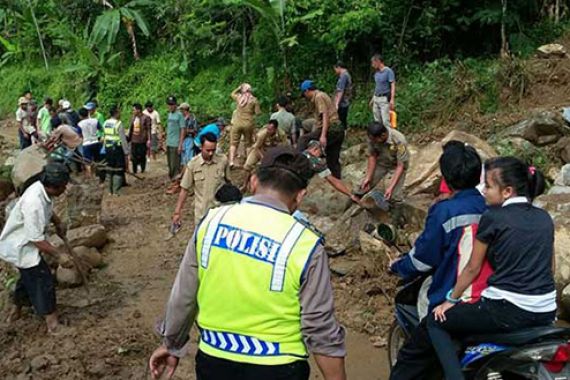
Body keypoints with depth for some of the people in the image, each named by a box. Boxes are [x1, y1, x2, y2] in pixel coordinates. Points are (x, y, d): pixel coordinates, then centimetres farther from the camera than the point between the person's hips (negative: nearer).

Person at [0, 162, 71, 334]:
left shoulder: (42, 189, -11)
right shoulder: (33, 203, -37)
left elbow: (48, 210, 14)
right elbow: (36, 239, -33)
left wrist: (58, 223, -1)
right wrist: (58, 255, -26)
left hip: (23, 243, 10)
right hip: (20, 247, -10)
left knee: (29, 276, 26)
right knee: (43, 279, -3)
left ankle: (16, 310, 47)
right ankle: (51, 320, 11)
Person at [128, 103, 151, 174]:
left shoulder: (146, 118, -9)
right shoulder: (133, 118, 9)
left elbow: (148, 129, -10)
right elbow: (131, 128, 16)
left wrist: (148, 139, -14)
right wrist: (128, 138, 15)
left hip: (142, 141, -6)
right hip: (134, 140, 6)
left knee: (142, 156, 1)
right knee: (134, 156, 8)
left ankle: (143, 170, 17)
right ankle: (134, 171, 19)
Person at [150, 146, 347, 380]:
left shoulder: (212, 221, -7)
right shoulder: (304, 244, -17)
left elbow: (182, 297, 2)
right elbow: (321, 332, -13)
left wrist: (172, 345, 17)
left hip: (213, 361, 2)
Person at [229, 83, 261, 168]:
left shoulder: (238, 97, 0)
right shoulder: (254, 100, -4)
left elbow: (232, 94, 24)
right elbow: (258, 112, -3)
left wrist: (239, 88, 22)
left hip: (237, 123, 1)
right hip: (248, 124, -1)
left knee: (233, 143, 6)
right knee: (248, 144, 12)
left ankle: (231, 161, -6)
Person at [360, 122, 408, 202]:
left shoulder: (399, 141, -36)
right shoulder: (372, 137, -26)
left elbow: (400, 166, -30)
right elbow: (372, 156, -11)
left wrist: (391, 187, -36)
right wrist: (368, 177, -17)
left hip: (396, 165, -3)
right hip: (381, 163, 4)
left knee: (395, 197, -15)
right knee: (365, 187, -6)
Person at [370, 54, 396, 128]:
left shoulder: (388, 71, -9)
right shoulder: (376, 73, 13)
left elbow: (393, 86, -12)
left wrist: (392, 100, -21)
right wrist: (373, 99, 22)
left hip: (385, 99, -8)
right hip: (376, 98, 8)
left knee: (386, 121, -13)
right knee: (377, 121, 10)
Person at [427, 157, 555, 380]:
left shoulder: (492, 218, -8)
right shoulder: (544, 218, 8)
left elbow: (472, 269, -1)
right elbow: (550, 268, 17)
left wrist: (451, 300, 11)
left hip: (507, 311, -7)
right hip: (546, 314, 7)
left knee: (436, 322, 8)